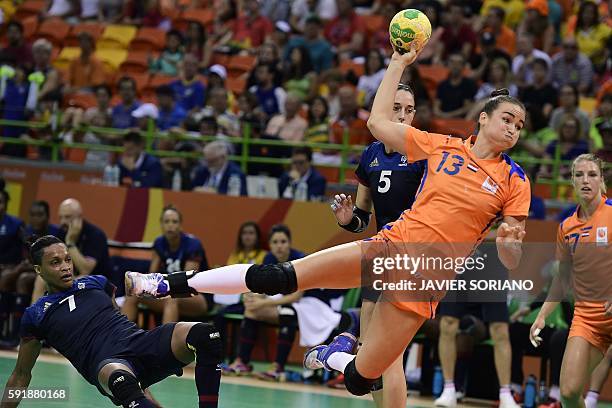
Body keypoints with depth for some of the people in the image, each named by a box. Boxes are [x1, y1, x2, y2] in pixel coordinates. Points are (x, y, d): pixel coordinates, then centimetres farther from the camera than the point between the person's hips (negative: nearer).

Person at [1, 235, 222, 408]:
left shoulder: (96, 283, 24)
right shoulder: (35, 315, 15)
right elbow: (21, 375, 22)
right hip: (105, 364, -5)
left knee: (205, 334, -26)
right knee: (121, 380, -46)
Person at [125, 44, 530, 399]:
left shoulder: (515, 182, 1)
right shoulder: (444, 146, 7)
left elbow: (511, 261, 2)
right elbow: (379, 121, 10)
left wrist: (509, 242, -22)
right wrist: (399, 63, 8)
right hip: (391, 246, 1)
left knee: (359, 381, -4)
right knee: (279, 278, -13)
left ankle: (336, 352, 33)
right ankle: (173, 284, -1)